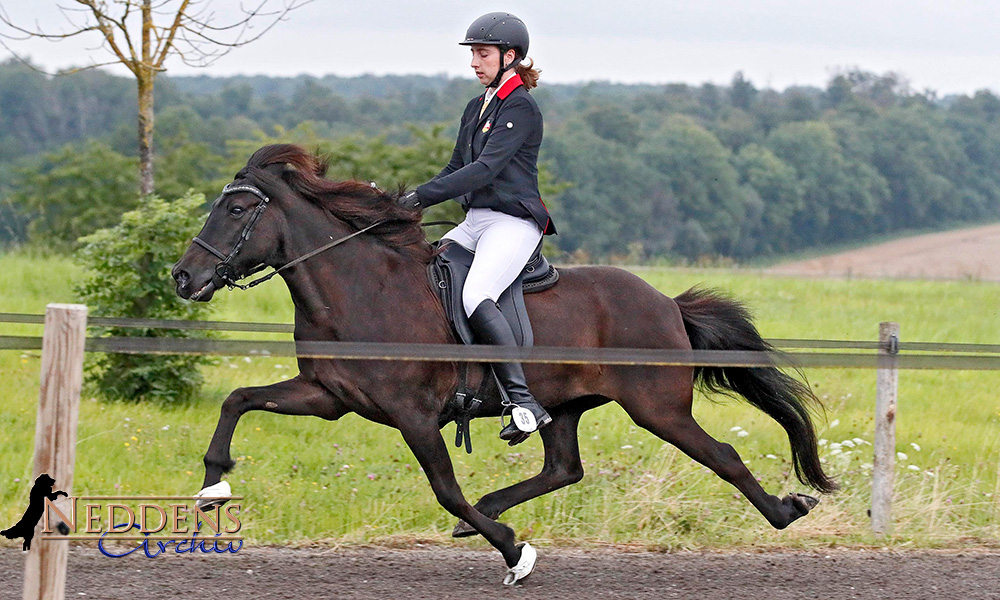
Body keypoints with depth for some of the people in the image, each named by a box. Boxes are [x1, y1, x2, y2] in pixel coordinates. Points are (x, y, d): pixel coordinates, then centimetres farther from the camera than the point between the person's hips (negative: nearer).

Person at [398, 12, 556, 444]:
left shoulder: (520, 108, -9)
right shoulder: (477, 108, 19)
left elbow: (486, 168, -19)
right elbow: (456, 169, 22)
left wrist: (423, 196, -22)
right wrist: (411, 203, 6)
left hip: (513, 222, -10)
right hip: (475, 222, 10)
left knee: (475, 297, -32)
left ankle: (524, 403, -39)